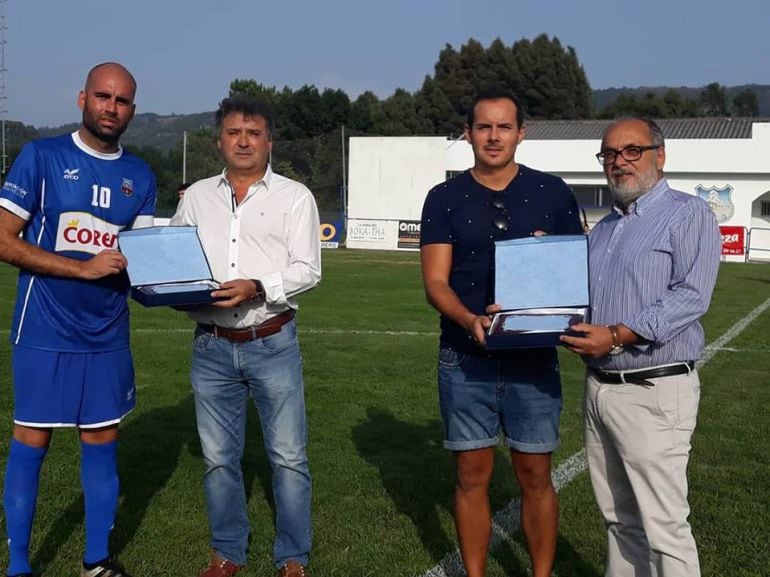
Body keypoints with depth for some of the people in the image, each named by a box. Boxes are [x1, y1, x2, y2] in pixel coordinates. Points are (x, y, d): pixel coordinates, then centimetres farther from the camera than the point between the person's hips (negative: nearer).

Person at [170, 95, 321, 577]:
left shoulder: (294, 196, 1)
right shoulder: (197, 197, 11)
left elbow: (307, 269, -6)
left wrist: (257, 288, -21)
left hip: (273, 343, -3)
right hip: (212, 346, 3)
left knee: (289, 457, 2)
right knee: (219, 458, 11)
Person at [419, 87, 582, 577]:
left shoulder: (552, 193, 3)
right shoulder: (445, 199, 3)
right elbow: (435, 282, -4)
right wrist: (470, 320, -23)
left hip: (534, 358, 0)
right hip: (466, 358, 0)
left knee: (535, 476, 7)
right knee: (473, 475, 8)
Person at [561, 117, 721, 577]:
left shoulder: (688, 214, -5)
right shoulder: (604, 229, 18)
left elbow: (691, 296, -18)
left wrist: (616, 336, -23)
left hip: (654, 390, -7)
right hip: (599, 386, 7)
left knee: (663, 526, -4)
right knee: (620, 518, 16)